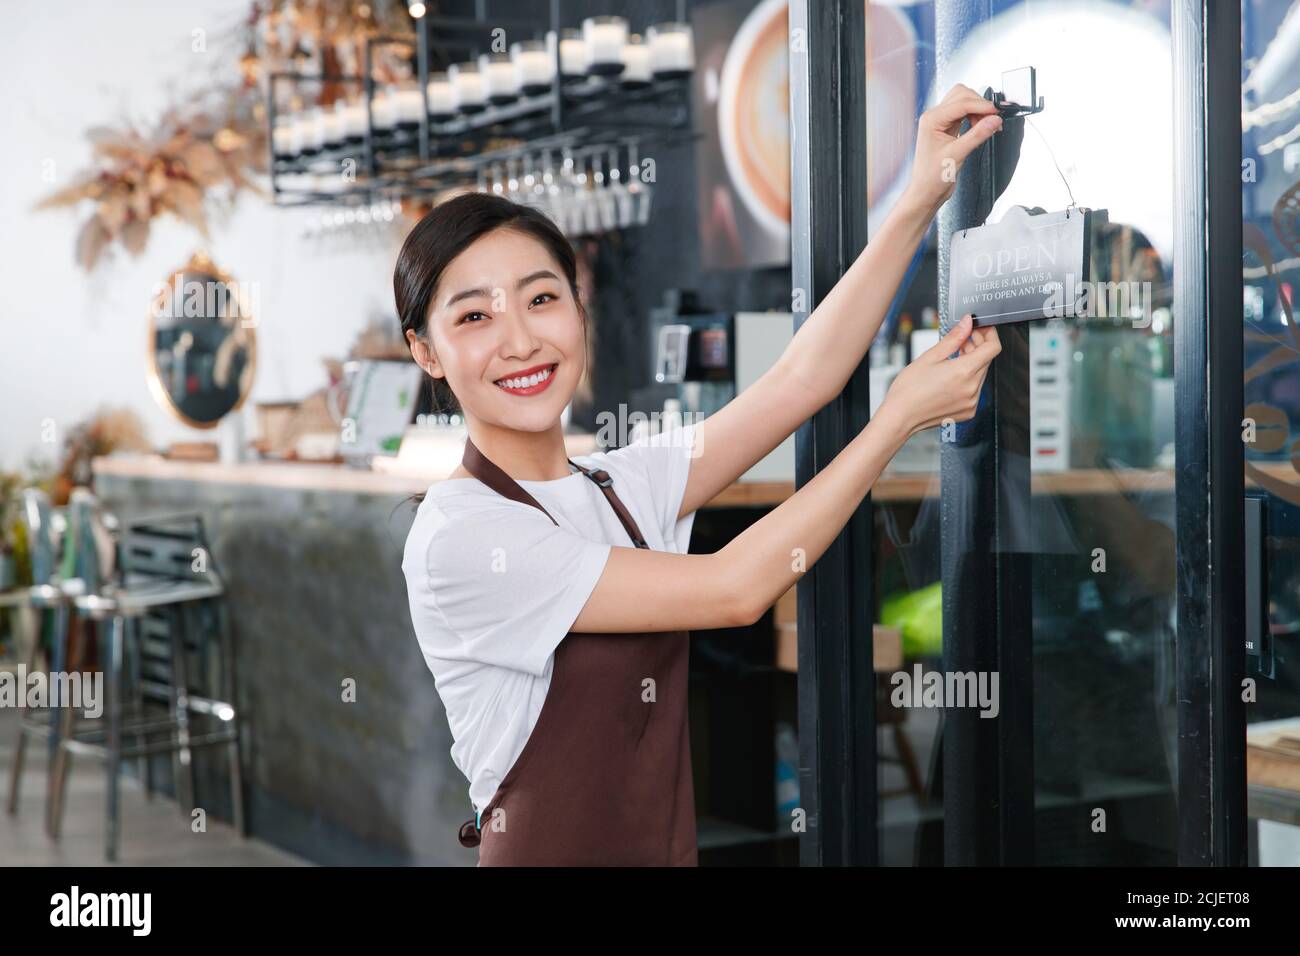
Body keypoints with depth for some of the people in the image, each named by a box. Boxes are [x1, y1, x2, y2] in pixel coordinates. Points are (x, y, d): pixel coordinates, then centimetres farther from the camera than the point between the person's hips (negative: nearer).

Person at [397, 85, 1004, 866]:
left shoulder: (621, 488, 3)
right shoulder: (457, 537, -18)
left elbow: (800, 381, -7)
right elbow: (732, 589, -18)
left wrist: (921, 200, -15)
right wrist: (905, 412, -13)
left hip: (668, 846, 7)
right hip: (546, 849, -6)